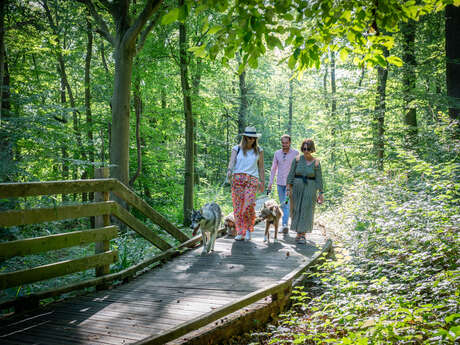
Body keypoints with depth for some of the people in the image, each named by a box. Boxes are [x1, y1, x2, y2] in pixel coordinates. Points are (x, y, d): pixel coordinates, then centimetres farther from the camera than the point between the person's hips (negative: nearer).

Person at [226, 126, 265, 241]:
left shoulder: (259, 151, 13)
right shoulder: (237, 149, 10)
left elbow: (261, 167, 15)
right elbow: (232, 161, -5)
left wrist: (262, 182, 12)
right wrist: (229, 170, -24)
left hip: (252, 179, -1)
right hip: (237, 178, 1)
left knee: (249, 205, -17)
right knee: (238, 205, -3)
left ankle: (248, 229, 4)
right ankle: (240, 233, 6)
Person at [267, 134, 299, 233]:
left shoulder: (295, 153, -5)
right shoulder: (277, 153, 5)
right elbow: (274, 168, 10)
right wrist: (270, 183, 5)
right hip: (280, 183, 4)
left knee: (287, 203, -16)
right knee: (282, 205, 10)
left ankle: (284, 225, -22)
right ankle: (285, 224, 19)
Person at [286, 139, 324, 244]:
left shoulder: (316, 162, -4)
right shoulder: (297, 159, -2)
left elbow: (319, 179, -1)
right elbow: (291, 174, -1)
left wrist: (321, 193, -3)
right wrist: (288, 188, -8)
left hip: (310, 189, -1)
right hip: (297, 187, 2)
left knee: (306, 211, -3)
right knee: (297, 210, 8)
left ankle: (302, 233, 4)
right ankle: (300, 232, 24)